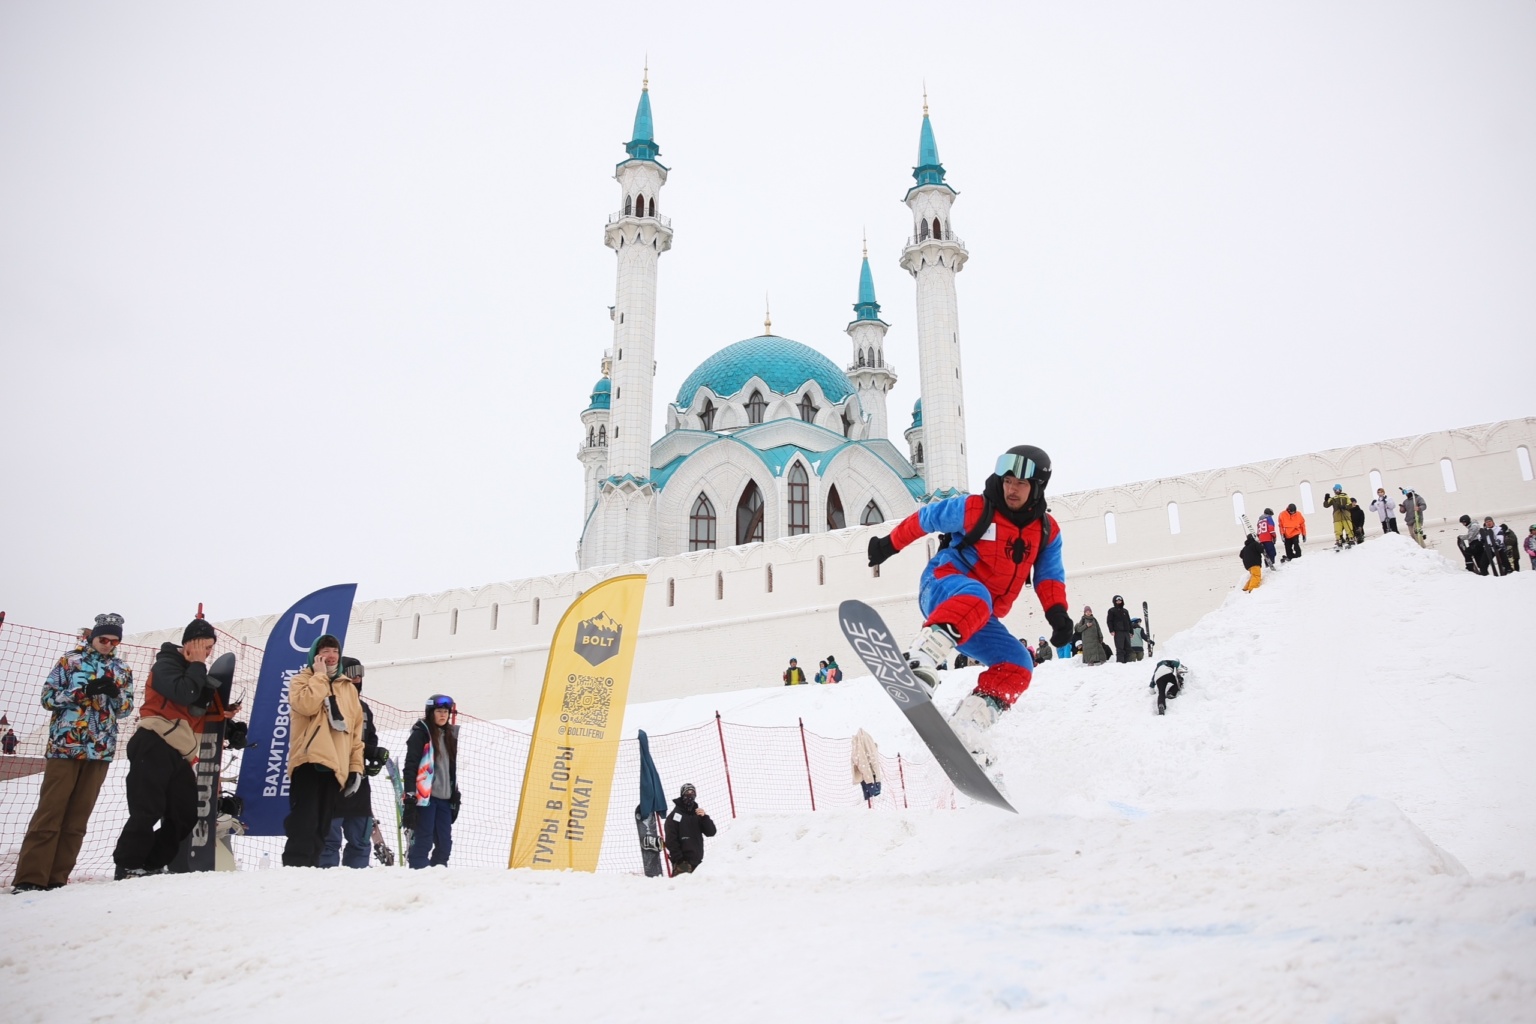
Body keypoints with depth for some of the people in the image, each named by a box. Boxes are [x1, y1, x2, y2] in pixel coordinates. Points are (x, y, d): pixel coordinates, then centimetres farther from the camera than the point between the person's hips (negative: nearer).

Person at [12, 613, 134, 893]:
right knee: (49, 814, -7)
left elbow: (125, 710, 10)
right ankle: (29, 877, -3)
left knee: (77, 818, 4)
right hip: (65, 746, -3)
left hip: (100, 751, 3)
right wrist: (85, 690, -16)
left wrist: (115, 693, -11)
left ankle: (56, 878, 9)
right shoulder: (71, 661, 3)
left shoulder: (123, 670, 12)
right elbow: (48, 697, -1)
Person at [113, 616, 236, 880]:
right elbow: (183, 694, -22)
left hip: (179, 753, 9)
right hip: (154, 747, -9)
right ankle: (127, 866, -3)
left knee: (186, 814, 5)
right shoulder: (167, 664, -3)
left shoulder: (194, 672, 23)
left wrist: (220, 713, 7)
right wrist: (197, 665, -10)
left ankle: (151, 864, 12)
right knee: (148, 810, -11)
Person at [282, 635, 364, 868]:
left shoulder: (349, 689, 20)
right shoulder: (301, 681, 8)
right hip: (309, 761, -4)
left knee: (320, 827, 6)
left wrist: (356, 767, 10)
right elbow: (307, 705, -16)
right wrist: (320, 675, -5)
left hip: (336, 767, 5)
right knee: (304, 823, -15)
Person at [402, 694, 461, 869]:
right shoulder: (421, 733, -4)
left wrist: (455, 795, 20)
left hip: (444, 798, 7)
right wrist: (410, 794, -16)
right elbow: (410, 765, -10)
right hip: (425, 796, -7)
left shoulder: (450, 735, 17)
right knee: (423, 841, -7)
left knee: (445, 842, 6)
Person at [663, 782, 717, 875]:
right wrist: (678, 859, -16)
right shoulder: (674, 816, -2)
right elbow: (671, 841, -8)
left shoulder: (698, 814, 15)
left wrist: (704, 817, -10)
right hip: (683, 862, -6)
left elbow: (711, 832, 6)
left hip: (697, 862, 6)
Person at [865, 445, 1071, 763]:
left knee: (1017, 664, -14)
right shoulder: (975, 509, -7)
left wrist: (1057, 613, -8)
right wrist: (888, 545, 12)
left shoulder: (1047, 532, 8)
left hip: (981, 621, 6)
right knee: (975, 597, -40)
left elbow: (1050, 577, 11)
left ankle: (966, 731, -19)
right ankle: (919, 665, -57)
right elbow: (924, 519, 4)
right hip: (943, 589, -6)